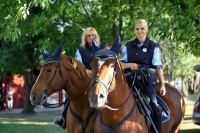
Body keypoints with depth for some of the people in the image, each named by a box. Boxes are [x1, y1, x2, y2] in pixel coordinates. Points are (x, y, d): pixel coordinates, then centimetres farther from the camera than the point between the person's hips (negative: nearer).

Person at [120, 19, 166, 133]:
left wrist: (162, 85, -6)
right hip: (130, 80, 3)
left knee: (155, 106, -19)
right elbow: (120, 64, 12)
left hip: (147, 80, -2)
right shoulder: (128, 46, 11)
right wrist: (129, 65, -10)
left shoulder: (154, 47, 4)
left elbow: (158, 67, 1)